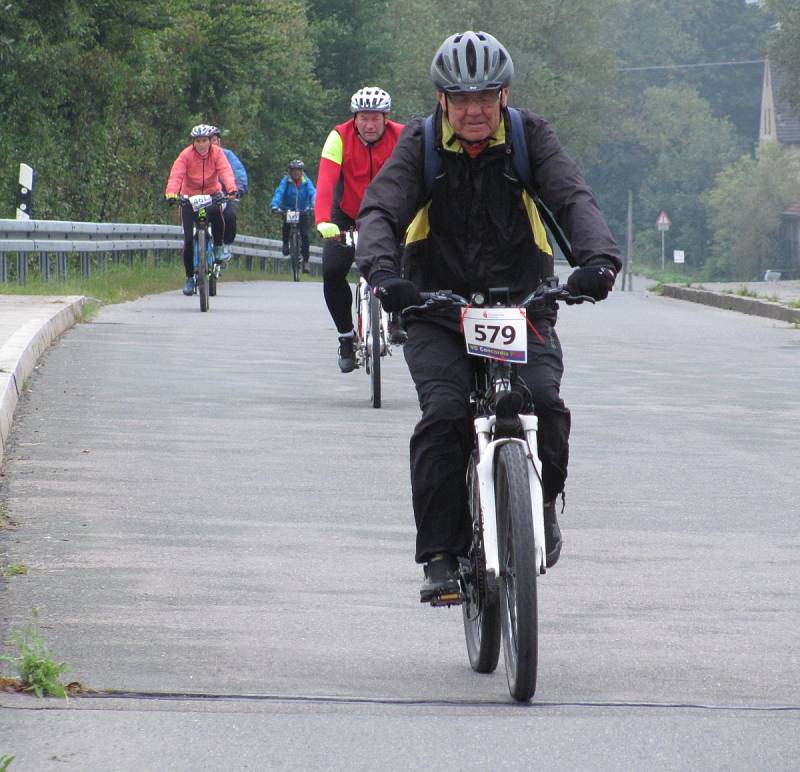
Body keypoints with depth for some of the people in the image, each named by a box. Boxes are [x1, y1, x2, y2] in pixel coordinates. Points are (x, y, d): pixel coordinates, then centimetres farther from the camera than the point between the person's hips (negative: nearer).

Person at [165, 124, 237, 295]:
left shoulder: (217, 153, -11)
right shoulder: (186, 155, -15)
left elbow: (225, 171, -26)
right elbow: (176, 175, -27)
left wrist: (231, 189, -45)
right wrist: (171, 193, -45)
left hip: (212, 194, 0)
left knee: (215, 212, -37)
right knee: (189, 239, -7)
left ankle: (218, 246, -10)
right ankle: (190, 277, 9)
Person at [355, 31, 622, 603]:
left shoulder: (529, 137, -1)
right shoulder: (421, 145, -2)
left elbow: (574, 198, -14)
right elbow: (380, 211, -14)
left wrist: (599, 258, -35)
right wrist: (382, 271, -37)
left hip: (522, 304, 0)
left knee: (544, 402, -24)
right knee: (443, 415, -23)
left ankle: (543, 504, 5)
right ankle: (441, 554, -15)